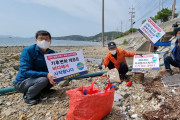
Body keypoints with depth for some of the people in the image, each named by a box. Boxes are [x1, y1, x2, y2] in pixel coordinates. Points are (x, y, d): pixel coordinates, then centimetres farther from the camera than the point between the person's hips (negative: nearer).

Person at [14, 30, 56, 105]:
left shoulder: (51, 53, -2)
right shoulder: (27, 51, -18)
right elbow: (25, 71, -26)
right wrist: (46, 75, -38)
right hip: (22, 82, -5)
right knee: (43, 79, -32)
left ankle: (43, 89, 6)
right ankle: (28, 96, -5)